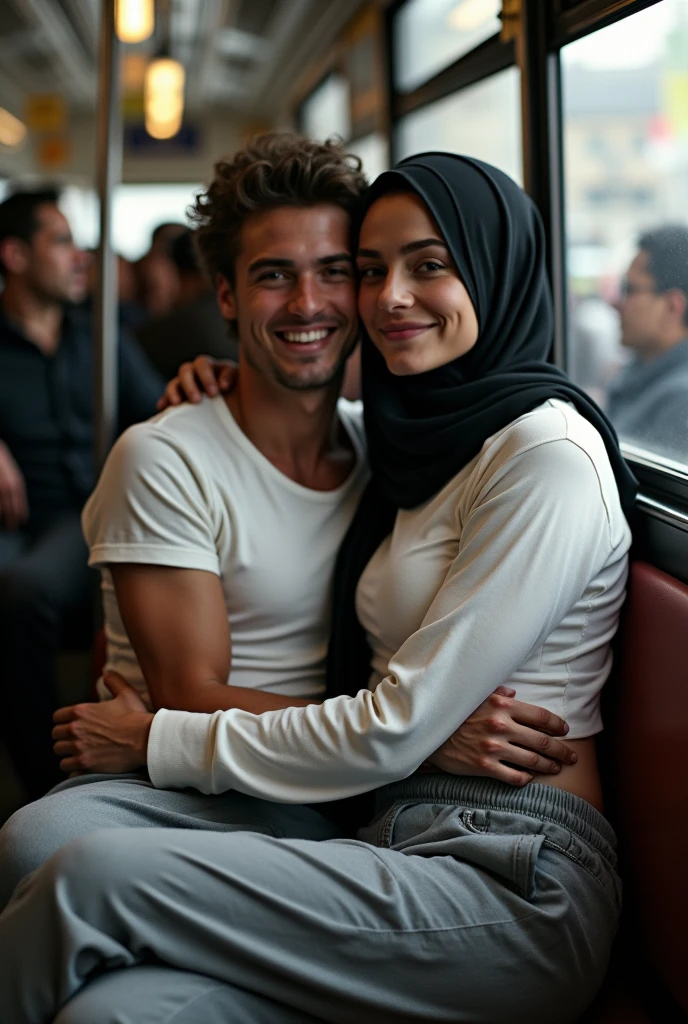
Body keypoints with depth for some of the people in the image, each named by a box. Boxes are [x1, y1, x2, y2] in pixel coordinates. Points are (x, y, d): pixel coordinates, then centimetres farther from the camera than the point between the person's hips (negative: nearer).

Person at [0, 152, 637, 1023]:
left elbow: (396, 731, -12)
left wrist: (158, 740, -4)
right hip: (398, 842, 7)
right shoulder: (414, 436, 16)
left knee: (94, 877, -23)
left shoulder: (548, 453, -10)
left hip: (512, 881, -6)